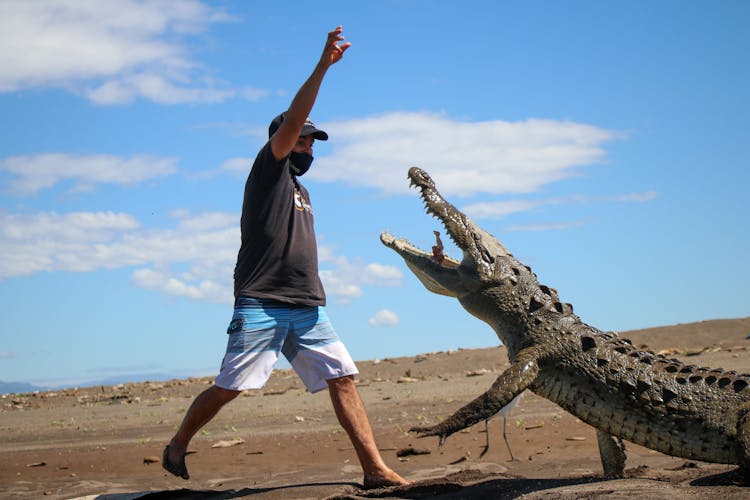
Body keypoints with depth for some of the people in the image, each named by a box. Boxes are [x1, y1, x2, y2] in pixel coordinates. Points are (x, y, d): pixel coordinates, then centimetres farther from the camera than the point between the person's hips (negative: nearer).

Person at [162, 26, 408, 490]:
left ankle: (375, 469, -7)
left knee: (343, 377, -4)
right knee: (229, 387, -4)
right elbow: (291, 120, -13)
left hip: (308, 309, 7)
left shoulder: (300, 190, 25)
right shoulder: (268, 169, 2)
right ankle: (178, 445, 19)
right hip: (261, 304, -7)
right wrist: (323, 65, -19)